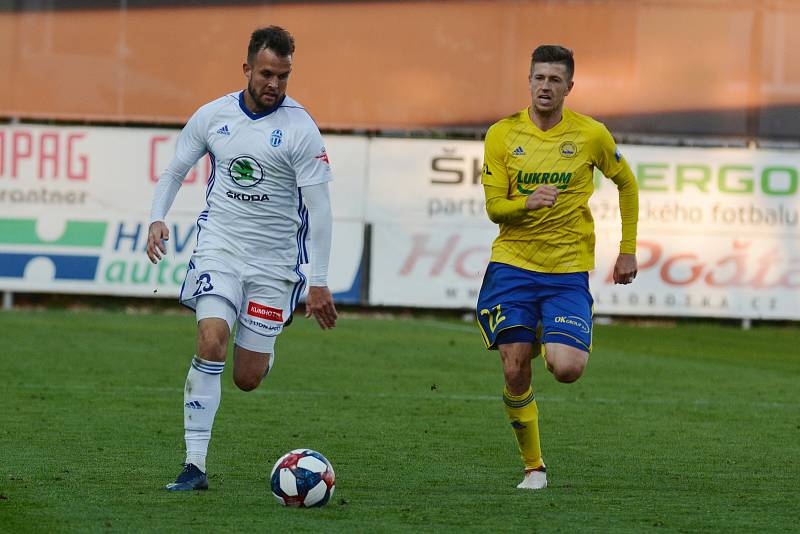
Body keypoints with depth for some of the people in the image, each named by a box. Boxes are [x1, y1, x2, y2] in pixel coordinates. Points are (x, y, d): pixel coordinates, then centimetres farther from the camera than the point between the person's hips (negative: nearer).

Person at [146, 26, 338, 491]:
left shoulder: (300, 129, -9)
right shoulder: (213, 116, 1)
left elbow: (318, 207, -9)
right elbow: (175, 172, 14)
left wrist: (319, 282, -12)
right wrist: (157, 219, -5)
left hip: (274, 261, -1)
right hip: (219, 247, 1)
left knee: (248, 379, 2)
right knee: (210, 345, -23)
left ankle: (262, 349, 42)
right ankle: (195, 466, -19)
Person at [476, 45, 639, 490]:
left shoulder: (591, 135, -2)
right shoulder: (502, 135, -1)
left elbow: (627, 184, 13)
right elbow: (494, 207, -2)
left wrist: (628, 250, 12)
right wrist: (528, 202, -23)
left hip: (568, 271, -1)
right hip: (512, 265, 1)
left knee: (565, 368, -17)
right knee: (515, 373, -5)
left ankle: (577, 346, 21)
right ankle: (533, 466, 14)